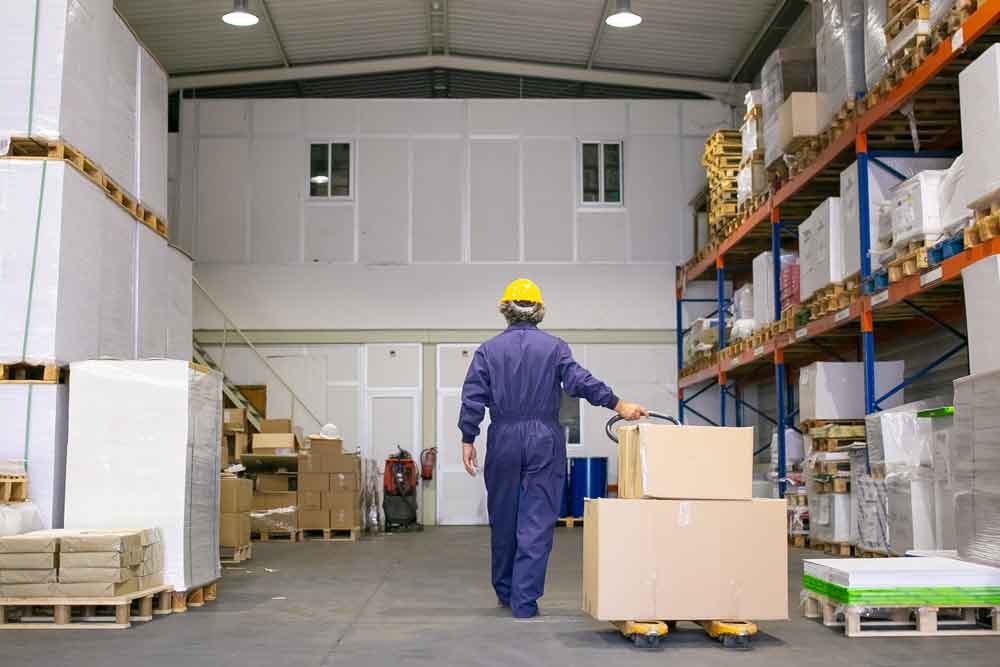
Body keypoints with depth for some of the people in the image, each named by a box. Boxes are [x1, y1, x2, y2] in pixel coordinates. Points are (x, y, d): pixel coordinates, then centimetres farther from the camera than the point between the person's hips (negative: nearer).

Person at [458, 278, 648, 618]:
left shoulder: (489, 350, 3)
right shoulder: (555, 347, 0)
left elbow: (473, 398, -2)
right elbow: (580, 381, -13)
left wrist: (467, 440, 2)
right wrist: (619, 405, -13)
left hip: (504, 441, 2)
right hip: (544, 441, -1)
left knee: (503, 519, 14)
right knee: (537, 522, 0)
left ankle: (505, 591, 28)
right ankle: (524, 600, -2)